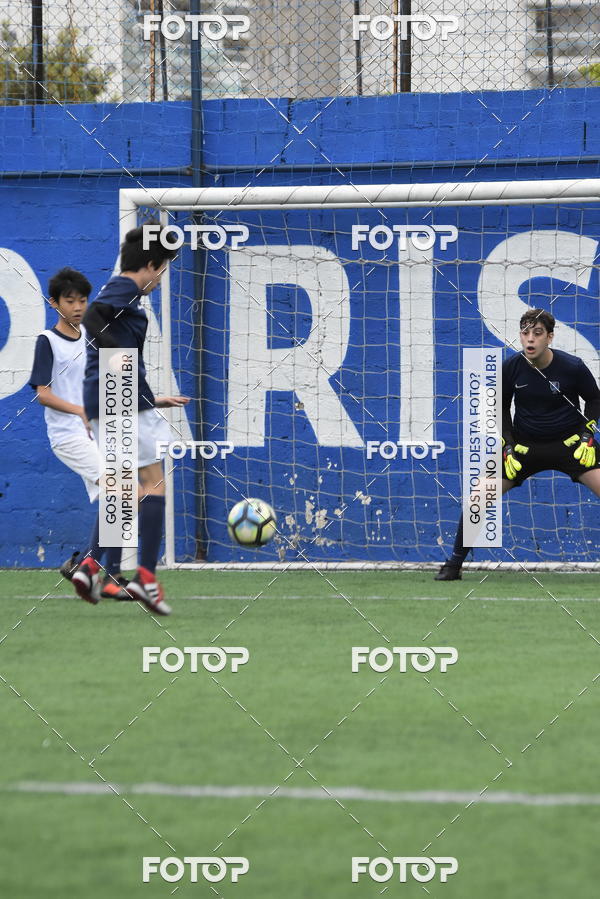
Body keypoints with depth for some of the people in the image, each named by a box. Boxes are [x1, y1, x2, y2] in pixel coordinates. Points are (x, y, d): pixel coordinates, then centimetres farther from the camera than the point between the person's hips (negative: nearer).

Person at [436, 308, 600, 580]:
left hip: (570, 443, -1)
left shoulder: (572, 367, -14)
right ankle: (453, 564, 7)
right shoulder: (510, 368, -10)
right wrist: (507, 448, -3)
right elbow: (500, 408, 7)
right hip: (525, 444, 1)